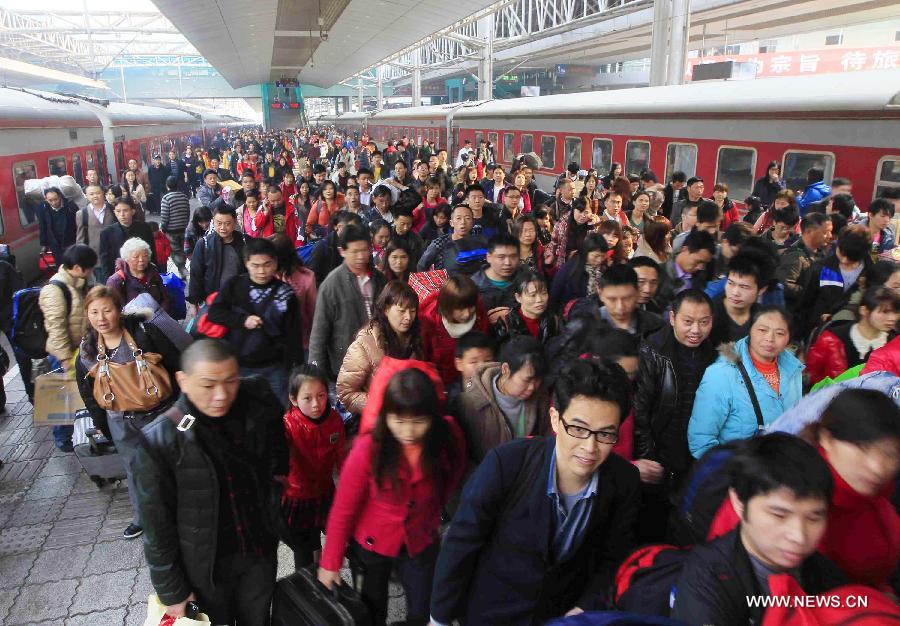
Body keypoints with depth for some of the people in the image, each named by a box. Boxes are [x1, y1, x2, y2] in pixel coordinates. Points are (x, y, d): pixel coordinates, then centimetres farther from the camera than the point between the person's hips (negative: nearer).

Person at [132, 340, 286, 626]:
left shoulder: (259, 402, -15)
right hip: (205, 568, -3)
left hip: (260, 552, 3)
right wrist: (171, 591, -7)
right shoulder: (158, 442, -24)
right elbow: (157, 525, -13)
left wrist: (280, 470, 5)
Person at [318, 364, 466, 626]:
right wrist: (330, 562, -9)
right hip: (372, 543, -1)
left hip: (420, 542, 1)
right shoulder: (369, 448, -29)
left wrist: (430, 517, 0)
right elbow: (343, 508, -17)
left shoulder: (448, 439, -22)